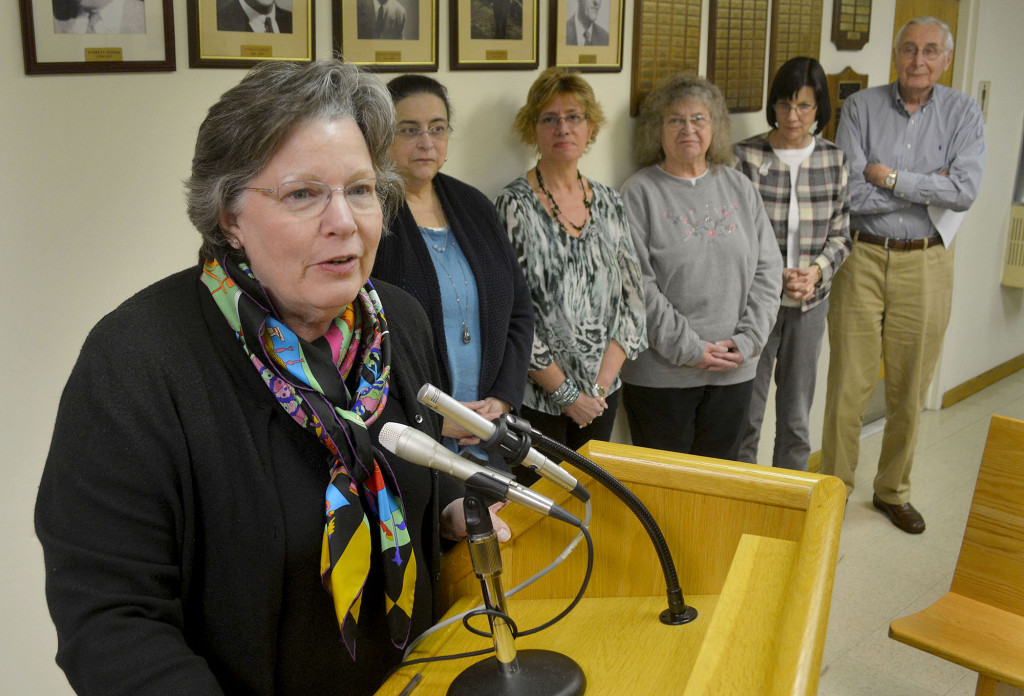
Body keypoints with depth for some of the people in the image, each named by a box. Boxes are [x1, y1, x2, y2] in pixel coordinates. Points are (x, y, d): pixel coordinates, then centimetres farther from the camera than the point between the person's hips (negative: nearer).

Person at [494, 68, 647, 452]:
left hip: (602, 392, 5)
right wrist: (565, 392, -12)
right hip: (536, 397, -5)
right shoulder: (515, 206, -10)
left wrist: (601, 383, -5)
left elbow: (631, 297, 6)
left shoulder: (608, 202, 6)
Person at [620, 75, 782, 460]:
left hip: (734, 371, 4)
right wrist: (689, 349, -15)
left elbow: (768, 269, 8)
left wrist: (747, 340, -4)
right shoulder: (639, 193, -5)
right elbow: (638, 285, -12)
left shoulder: (739, 187, 10)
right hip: (660, 374, -4)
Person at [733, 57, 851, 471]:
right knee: (745, 416, 4)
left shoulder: (834, 161, 4)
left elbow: (840, 235, 9)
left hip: (810, 303, 3)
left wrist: (817, 271, -10)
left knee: (797, 420, 13)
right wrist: (775, 276, -16)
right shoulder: (745, 157, -7)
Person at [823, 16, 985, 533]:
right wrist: (928, 187, -9)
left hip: (925, 263, 2)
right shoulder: (862, 107, -2)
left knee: (910, 389, 10)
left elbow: (965, 191, -13)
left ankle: (893, 491, 28)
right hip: (863, 258, -1)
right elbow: (851, 195, -13)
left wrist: (892, 178, -13)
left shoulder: (963, 113, 2)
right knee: (849, 385, 1)